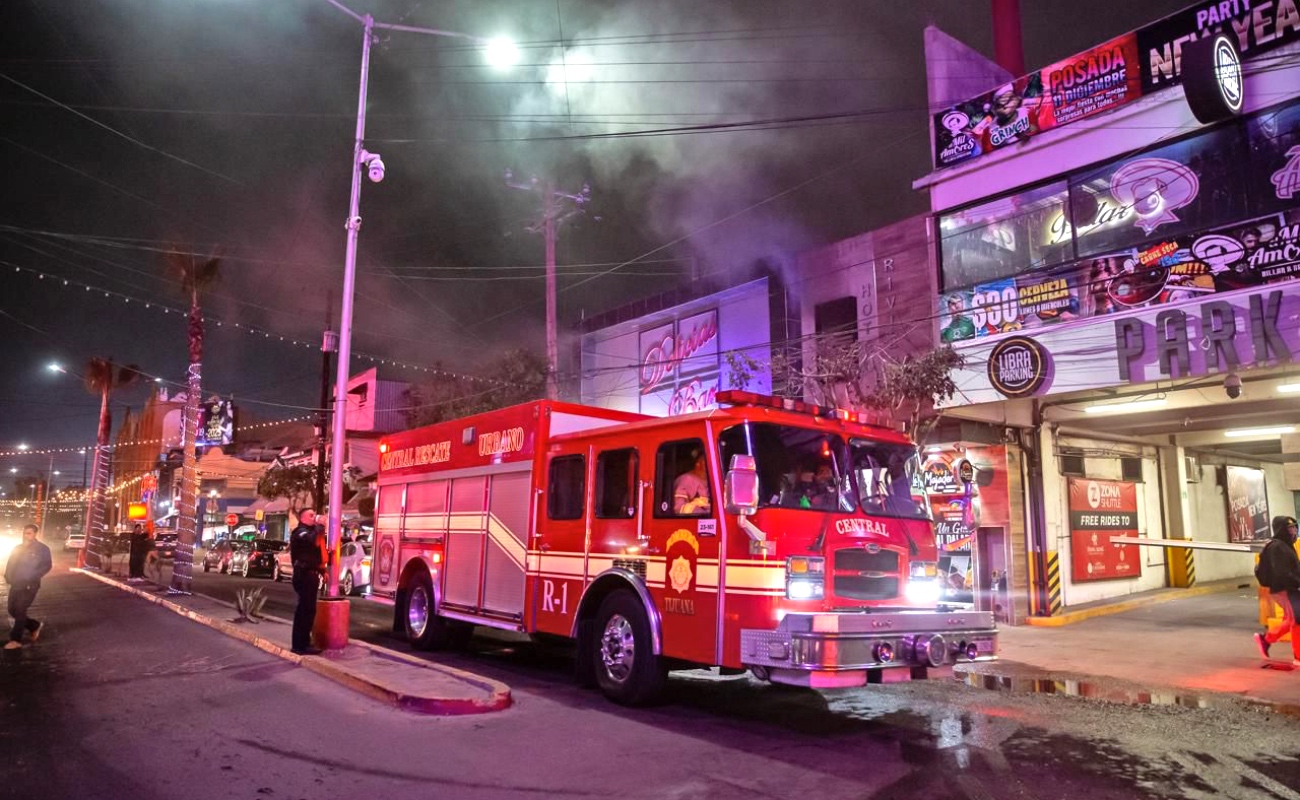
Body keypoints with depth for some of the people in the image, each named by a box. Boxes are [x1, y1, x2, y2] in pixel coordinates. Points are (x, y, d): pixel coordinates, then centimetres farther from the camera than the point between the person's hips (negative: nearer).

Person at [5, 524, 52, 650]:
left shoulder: (42, 549, -5)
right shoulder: (18, 548, 13)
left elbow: (47, 565, -11)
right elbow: (11, 564, 14)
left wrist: (32, 578, -19)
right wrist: (8, 577, -3)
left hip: (29, 586, -6)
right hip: (16, 585, 6)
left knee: (20, 611, -6)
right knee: (13, 610, 8)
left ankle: (16, 640, 3)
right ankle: (35, 626, 26)